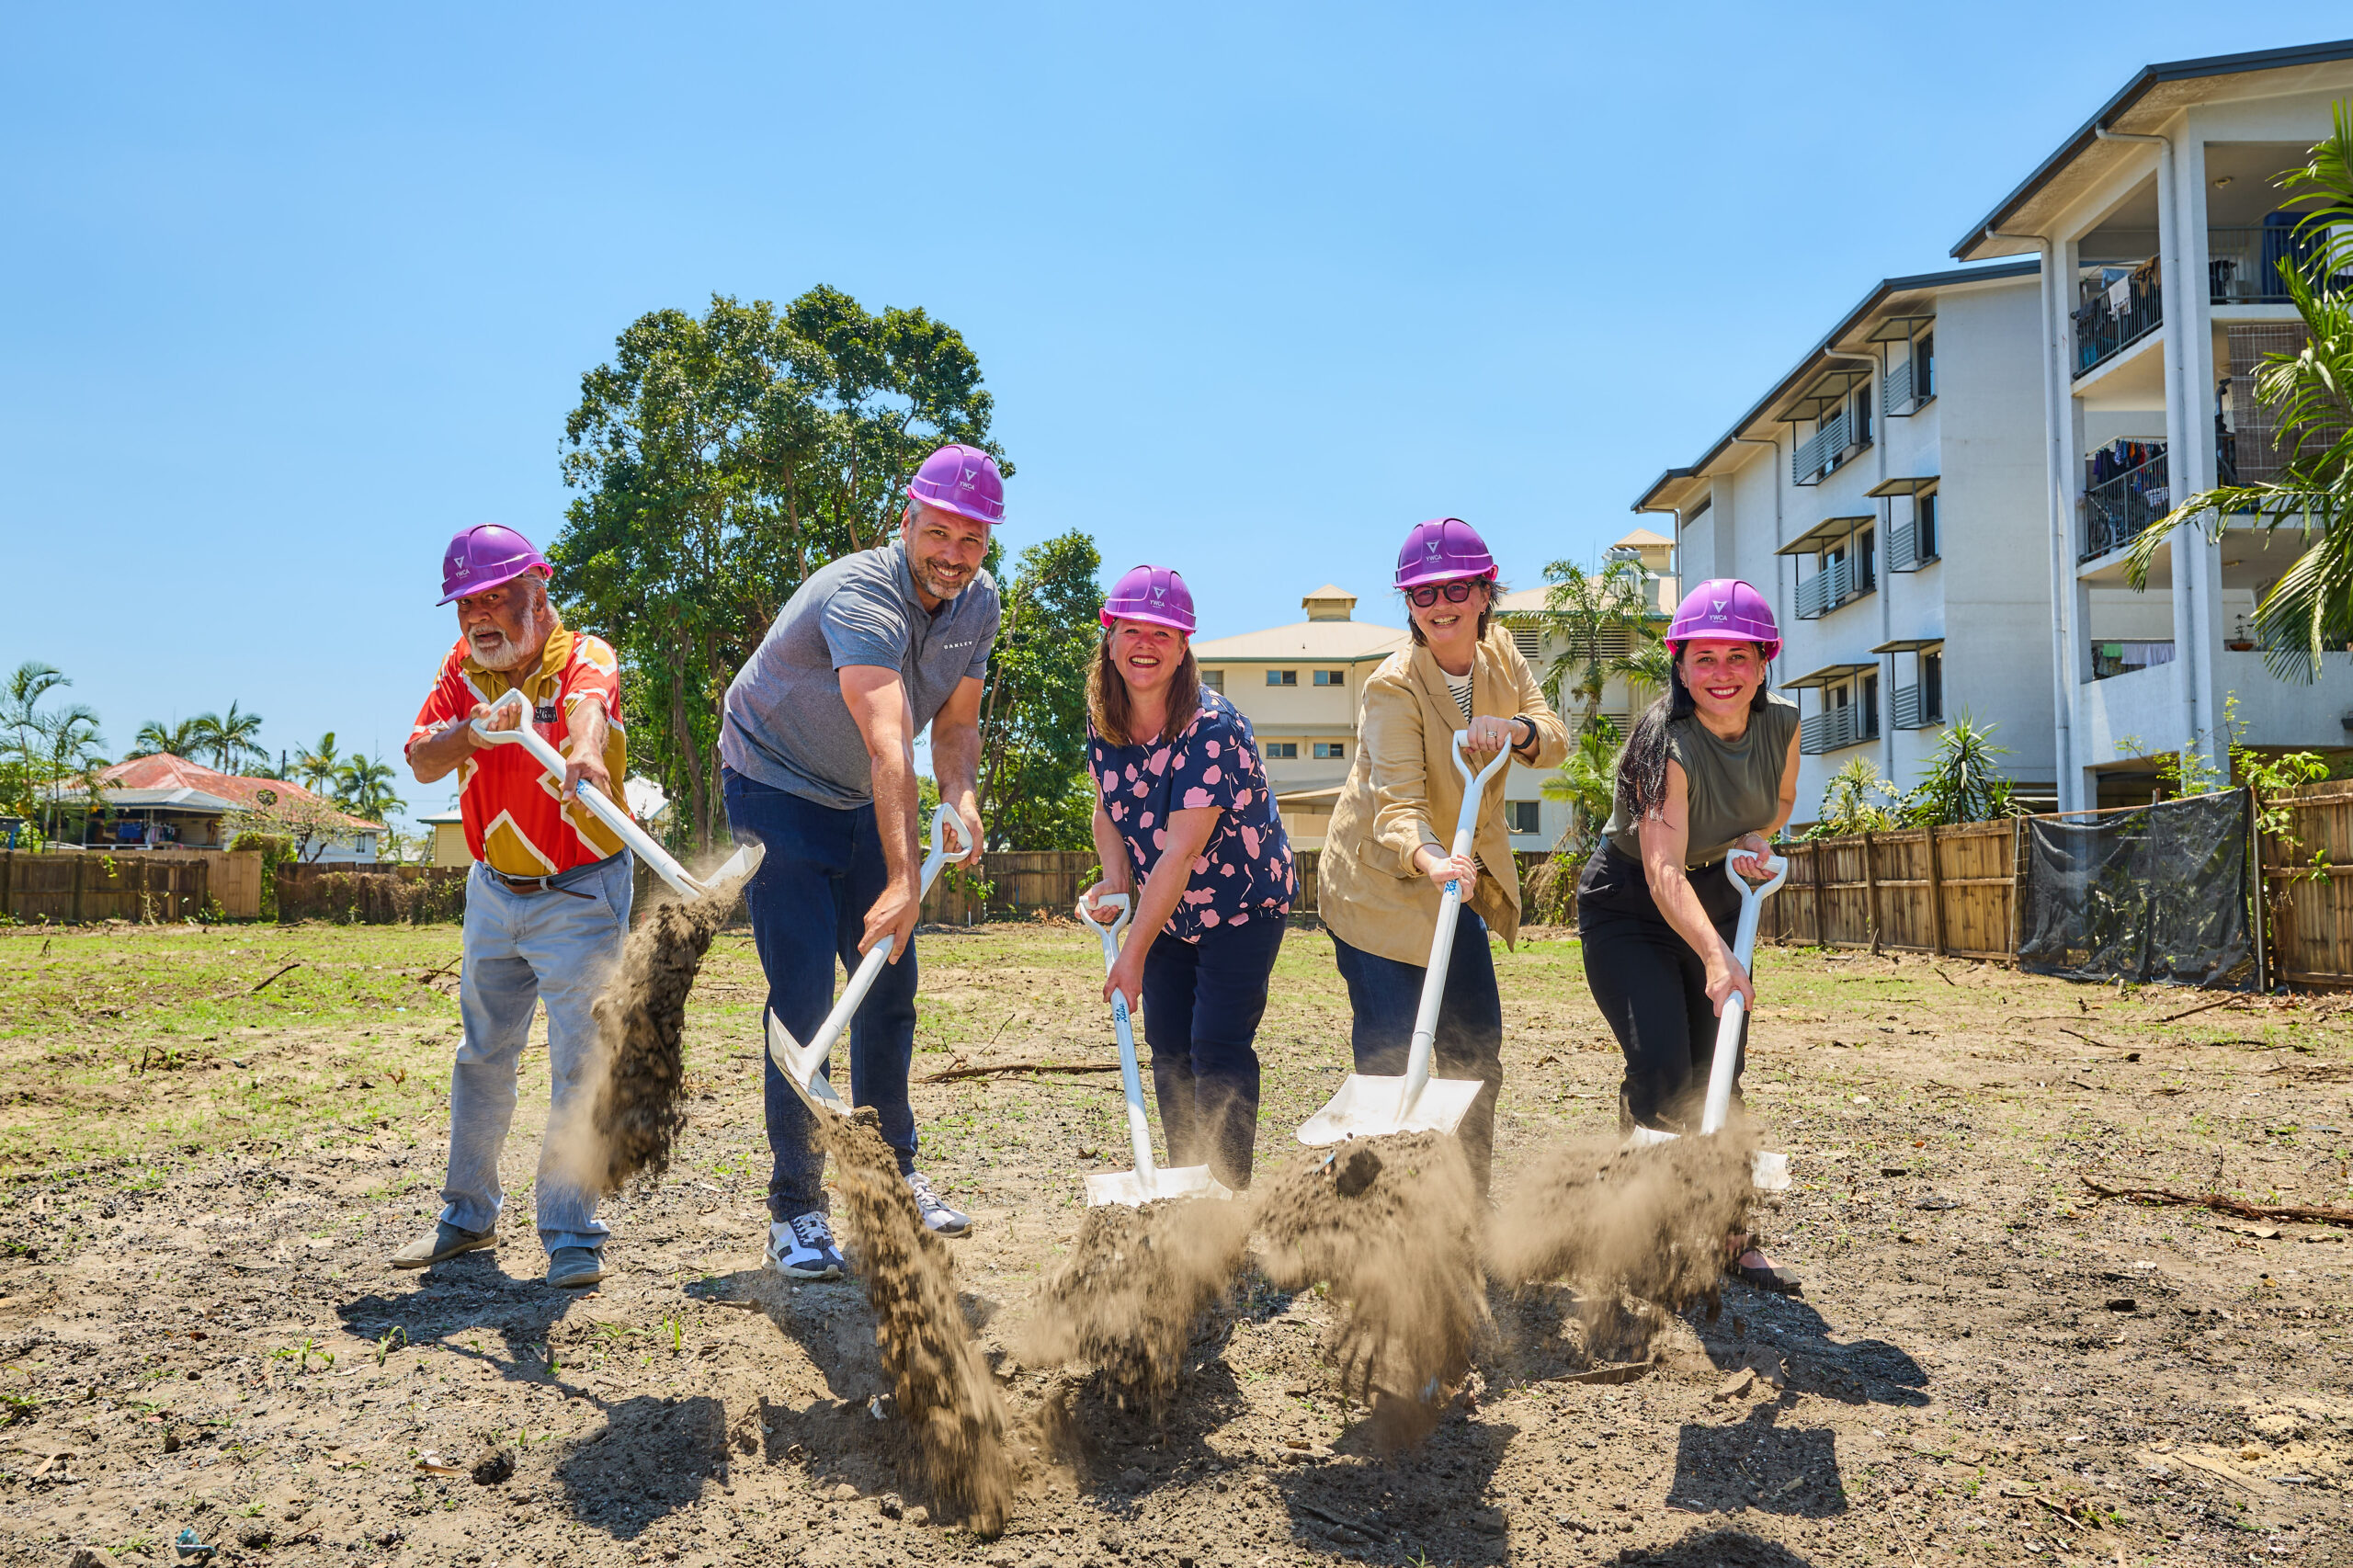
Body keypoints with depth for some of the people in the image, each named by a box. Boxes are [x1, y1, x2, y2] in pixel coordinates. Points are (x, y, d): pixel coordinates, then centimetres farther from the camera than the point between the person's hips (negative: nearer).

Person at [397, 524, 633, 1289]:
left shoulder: (583, 655, -17)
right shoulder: (464, 666, 1)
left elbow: (588, 702, -42)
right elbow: (421, 762, -7)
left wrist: (585, 750, -65)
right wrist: (474, 728, -28)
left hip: (581, 892, -6)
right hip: (494, 890, 6)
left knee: (579, 1063, -7)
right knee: (481, 1055, 15)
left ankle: (571, 1233, 4)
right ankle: (468, 1214, 31)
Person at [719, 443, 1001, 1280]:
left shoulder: (978, 603, -6)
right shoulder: (861, 595, -31)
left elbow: (957, 720, 4)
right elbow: (889, 745, -44)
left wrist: (961, 796, -18)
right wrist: (903, 880, -52)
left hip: (863, 805, 7)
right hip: (775, 792, -7)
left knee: (890, 987, 9)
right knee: (803, 996, -12)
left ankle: (893, 1175, 25)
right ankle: (795, 1209, -1)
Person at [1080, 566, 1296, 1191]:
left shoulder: (1212, 728, -28)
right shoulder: (1103, 720, -6)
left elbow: (1181, 850, -30)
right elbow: (1109, 810, 8)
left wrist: (1133, 952, -28)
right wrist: (1115, 881, -11)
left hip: (1244, 904, -6)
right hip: (1168, 908, 7)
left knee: (1218, 1047, -11)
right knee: (1167, 1045, 8)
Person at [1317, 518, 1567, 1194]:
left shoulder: (1499, 652, -2)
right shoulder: (1393, 687, -23)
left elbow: (1555, 738, -5)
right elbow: (1395, 803, -33)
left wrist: (1514, 727, -28)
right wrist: (1431, 859, -53)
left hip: (1458, 886, 7)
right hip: (1380, 886, -7)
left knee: (1477, 1052, 14)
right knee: (1388, 1063, -11)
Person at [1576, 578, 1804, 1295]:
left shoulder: (1781, 724, -11)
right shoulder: (1667, 743, -30)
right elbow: (1664, 872, -39)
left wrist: (1755, 838, -10)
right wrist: (1715, 956, -53)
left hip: (1719, 900, 5)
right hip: (1628, 906, -5)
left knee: (1717, 1074, 4)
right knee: (1663, 1069, -17)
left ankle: (1727, 1236, 16)